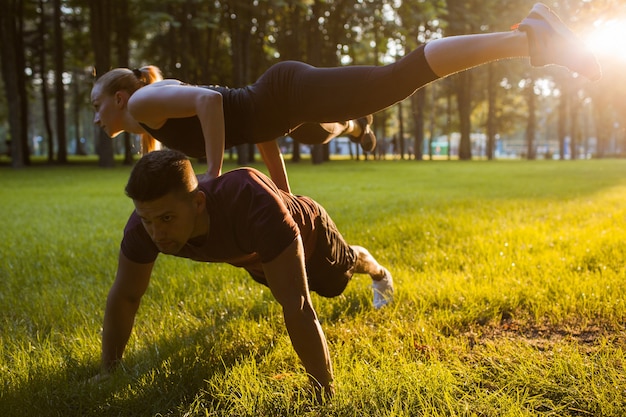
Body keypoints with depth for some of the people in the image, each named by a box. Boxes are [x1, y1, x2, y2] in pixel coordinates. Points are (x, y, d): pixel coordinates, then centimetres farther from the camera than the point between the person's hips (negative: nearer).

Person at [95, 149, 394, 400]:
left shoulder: (252, 202, -54)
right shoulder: (146, 223, -38)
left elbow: (297, 307, -53)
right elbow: (124, 296, -22)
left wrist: (324, 394, -49)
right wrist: (108, 371, -18)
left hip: (308, 234, -3)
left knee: (340, 275, 31)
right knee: (278, 281, 37)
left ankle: (378, 271, 67)